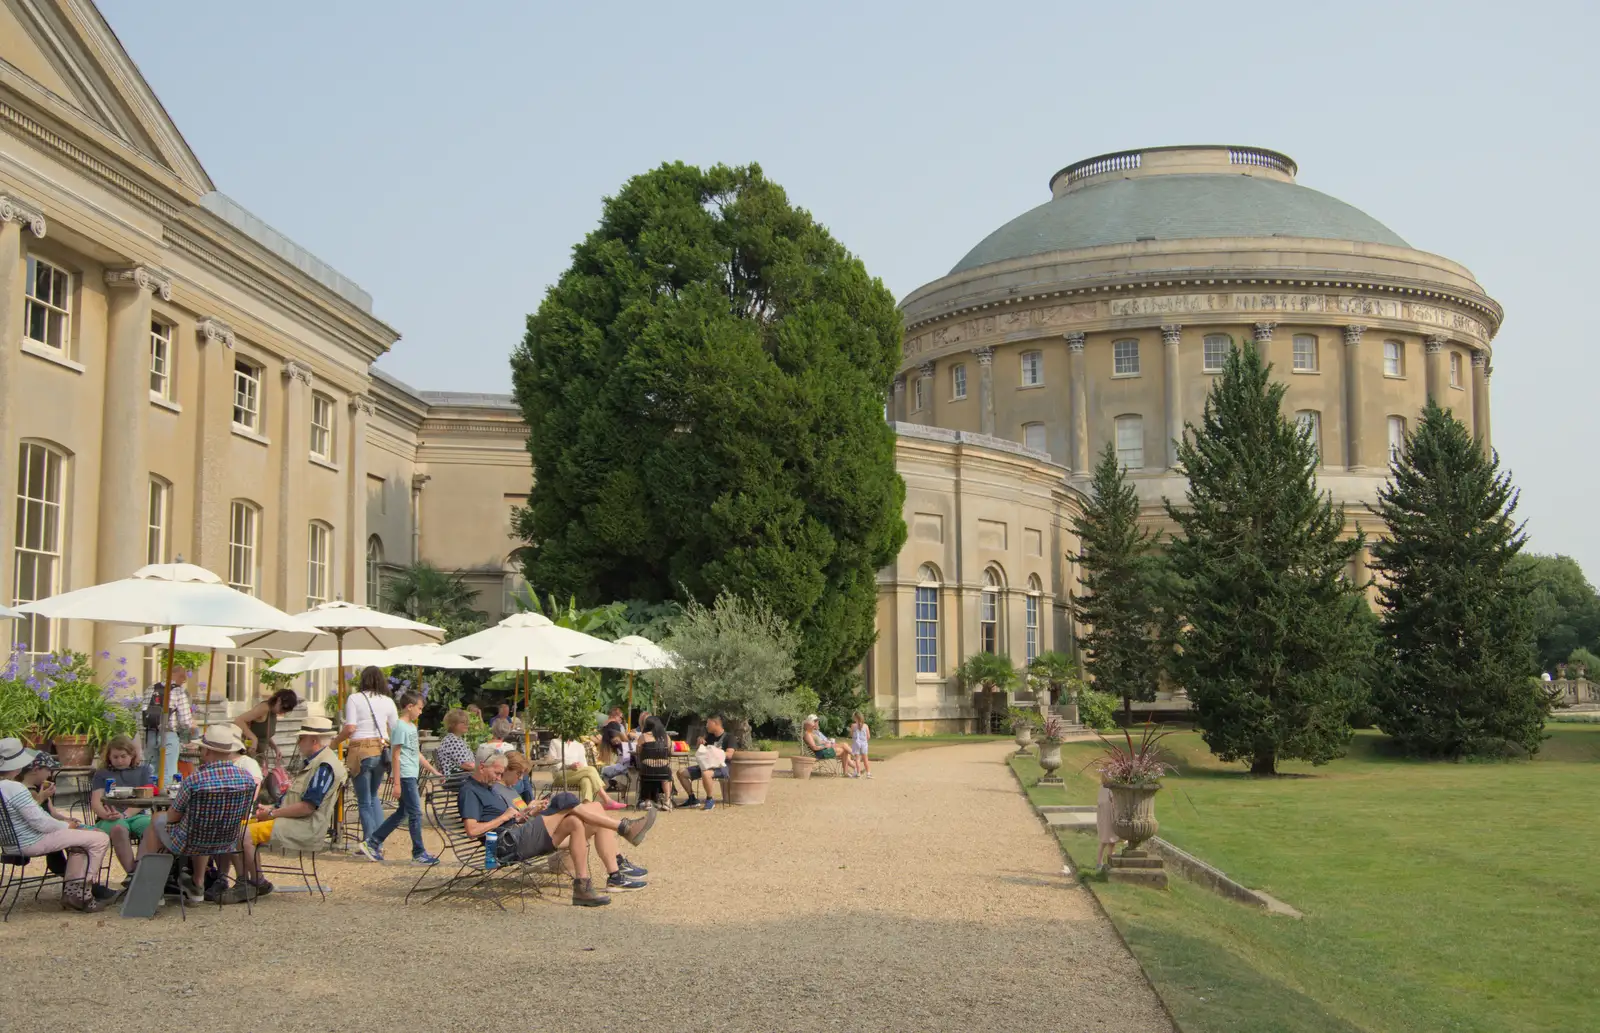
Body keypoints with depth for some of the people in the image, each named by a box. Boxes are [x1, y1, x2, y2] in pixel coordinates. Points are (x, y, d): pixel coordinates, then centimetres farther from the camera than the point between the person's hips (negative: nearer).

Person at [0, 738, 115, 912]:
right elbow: (41, 823, -25)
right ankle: (82, 893, 2)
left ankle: (72, 892, 23)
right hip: (33, 843, -11)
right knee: (101, 839, -9)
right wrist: (66, 825, -8)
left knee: (80, 839, 28)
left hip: (17, 841, 11)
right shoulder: (16, 788, -25)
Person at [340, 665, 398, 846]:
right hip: (382, 750, 4)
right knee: (373, 796, 22)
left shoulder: (354, 699, -3)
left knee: (364, 801, 7)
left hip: (360, 751, -4)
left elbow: (350, 728, -13)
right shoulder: (388, 701, 7)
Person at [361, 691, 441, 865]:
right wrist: (397, 783, -18)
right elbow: (396, 755, -15)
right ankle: (419, 853, 1)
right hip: (405, 776, -10)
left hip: (411, 776, 10)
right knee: (415, 813, -5)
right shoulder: (400, 727, -13)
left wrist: (434, 771, 22)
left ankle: (372, 843, 19)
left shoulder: (412, 726, 16)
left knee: (402, 812, 13)